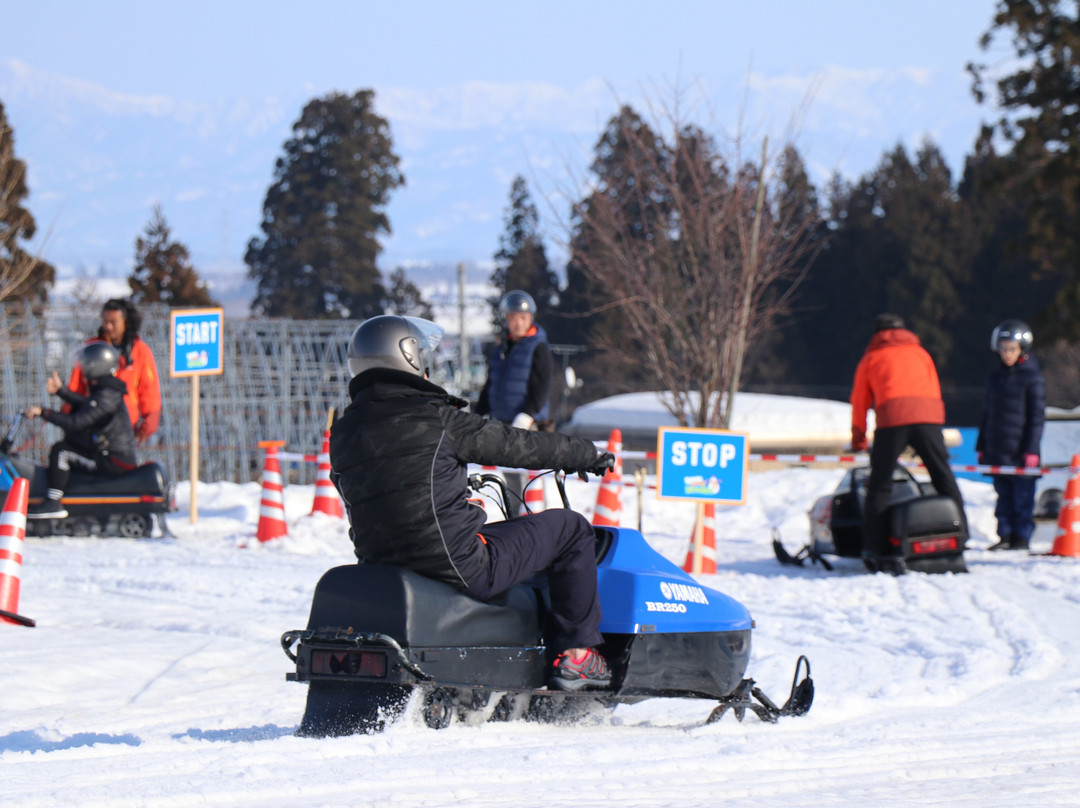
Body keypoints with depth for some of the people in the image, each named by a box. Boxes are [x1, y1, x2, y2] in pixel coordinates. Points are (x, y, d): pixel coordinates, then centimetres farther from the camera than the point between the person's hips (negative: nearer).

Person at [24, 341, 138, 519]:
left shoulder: (105, 396, -21)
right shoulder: (111, 391, 10)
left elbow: (77, 422, -27)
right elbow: (86, 405, 26)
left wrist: (43, 412, -21)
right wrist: (60, 391, 26)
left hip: (113, 462, -11)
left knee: (60, 451, -14)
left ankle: (53, 503, -16)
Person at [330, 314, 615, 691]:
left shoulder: (342, 434, 7)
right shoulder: (436, 419, -11)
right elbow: (516, 445, -1)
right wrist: (589, 455, 14)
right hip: (458, 568, -8)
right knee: (570, 528, 7)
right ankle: (576, 653, 10)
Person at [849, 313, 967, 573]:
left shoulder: (871, 358, 24)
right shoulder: (920, 352, 29)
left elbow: (859, 403, 25)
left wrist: (858, 441, 34)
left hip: (892, 418, -2)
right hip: (928, 415, 2)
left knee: (880, 485, 2)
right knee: (944, 478, 11)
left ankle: (872, 549, -4)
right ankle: (959, 532, 9)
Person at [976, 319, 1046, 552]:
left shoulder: (1033, 379, -4)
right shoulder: (995, 377, 13)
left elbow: (1037, 417, -5)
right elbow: (987, 414, 19)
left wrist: (1032, 449, -10)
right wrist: (982, 446, 15)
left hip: (1021, 451, -5)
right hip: (997, 450, 5)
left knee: (1023, 496, -2)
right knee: (1003, 496, 8)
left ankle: (1022, 537, 4)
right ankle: (1005, 535, 13)